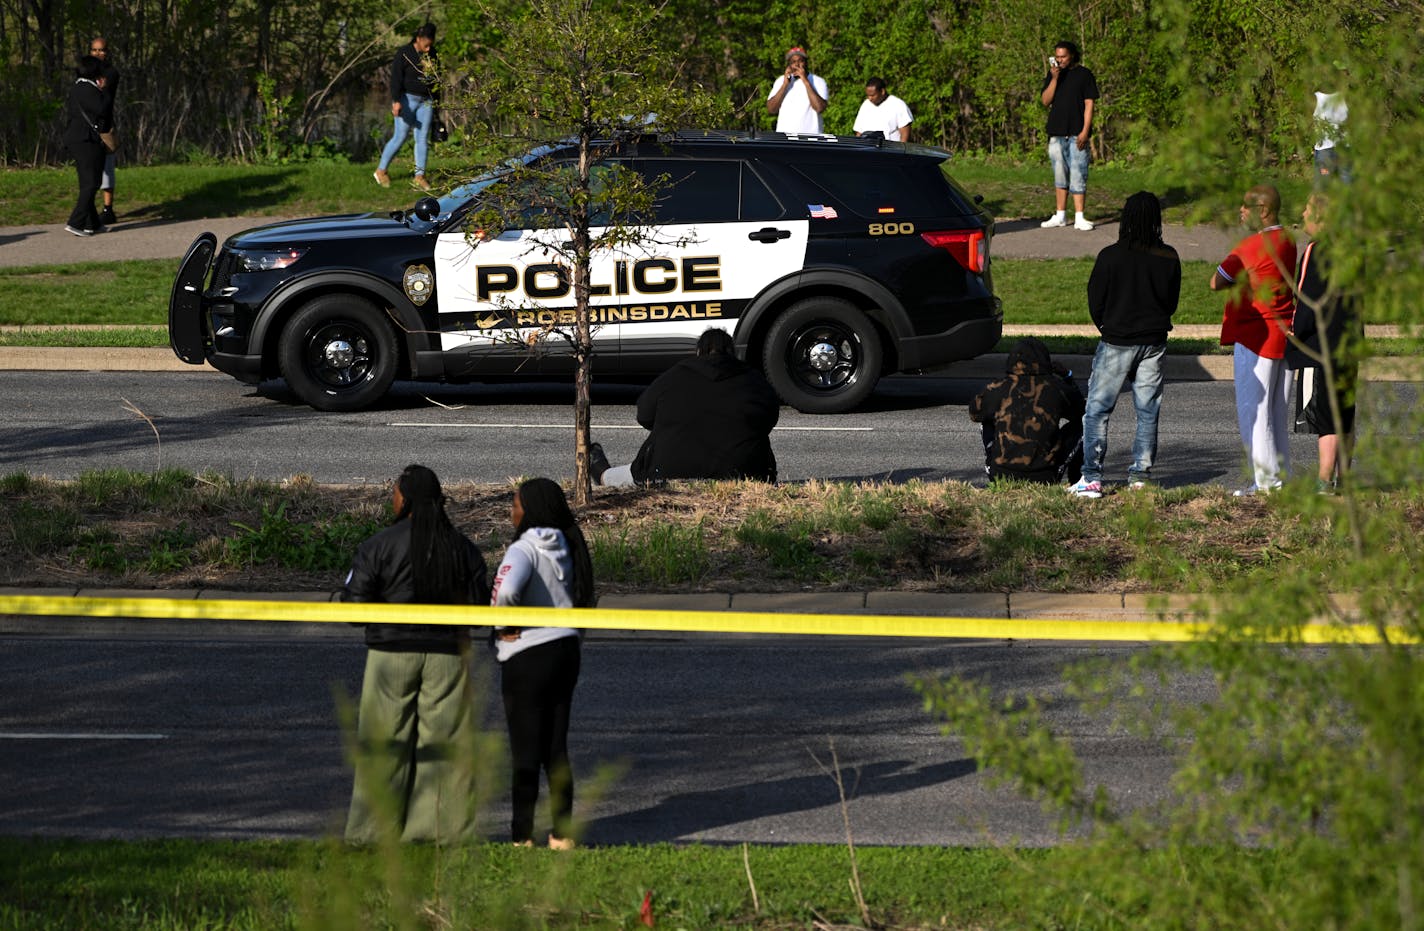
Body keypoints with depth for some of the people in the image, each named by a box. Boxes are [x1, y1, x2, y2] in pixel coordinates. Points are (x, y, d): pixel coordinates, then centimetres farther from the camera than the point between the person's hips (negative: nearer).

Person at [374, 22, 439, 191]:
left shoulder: (433, 55, 9)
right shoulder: (404, 53, -8)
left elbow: (436, 80, 19)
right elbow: (396, 78, -15)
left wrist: (436, 104, 20)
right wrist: (396, 101, -24)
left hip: (426, 101, 5)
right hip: (407, 99, -5)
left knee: (423, 139, 2)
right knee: (399, 138, -5)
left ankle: (420, 176, 6)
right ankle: (381, 170, 10)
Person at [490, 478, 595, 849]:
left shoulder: (524, 549, -16)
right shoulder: (565, 549, 9)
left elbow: (506, 590, -34)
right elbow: (582, 597, 14)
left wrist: (503, 624, -15)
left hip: (528, 656, -7)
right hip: (565, 649, 7)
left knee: (526, 749, 0)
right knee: (557, 748, 13)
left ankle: (523, 835, 3)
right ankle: (563, 833, 16)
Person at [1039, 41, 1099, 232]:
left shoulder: (1084, 75, 0)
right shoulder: (1053, 75, 12)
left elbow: (1089, 104, -3)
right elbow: (1045, 101, 4)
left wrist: (1085, 131, -12)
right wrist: (1054, 78, -8)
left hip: (1077, 135, -4)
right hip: (1056, 134, 4)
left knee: (1078, 175, -7)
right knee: (1060, 176, 10)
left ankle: (1079, 217, -6)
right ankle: (1060, 216, 16)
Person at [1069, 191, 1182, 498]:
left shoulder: (1110, 256, -14)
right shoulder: (1169, 258, -6)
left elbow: (1095, 302, -5)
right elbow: (1172, 302, 6)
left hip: (1115, 343, -3)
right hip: (1153, 343, 3)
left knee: (1097, 410, 2)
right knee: (1148, 411, 13)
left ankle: (1092, 478, -4)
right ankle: (1141, 473, 14)